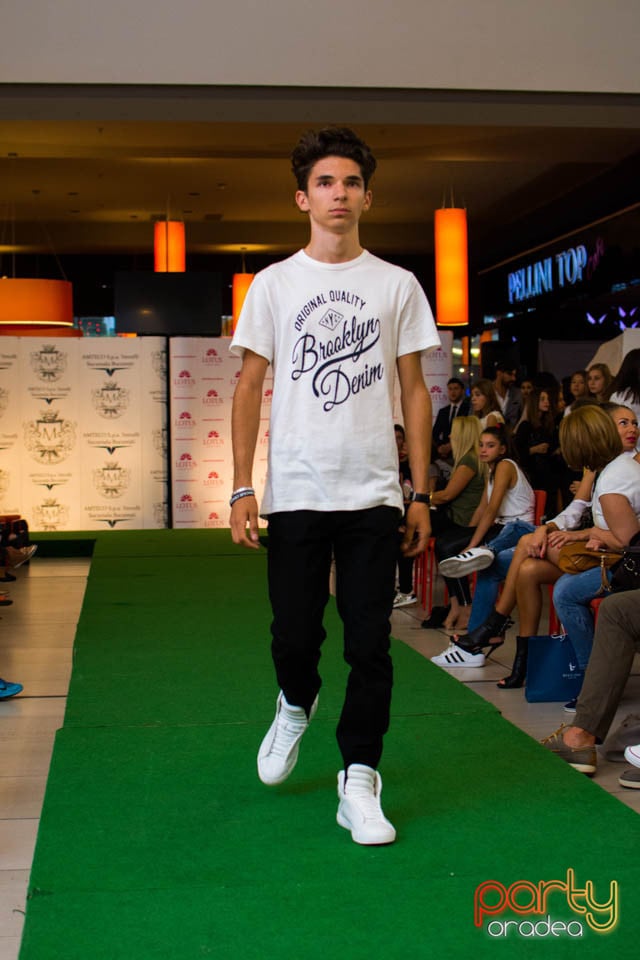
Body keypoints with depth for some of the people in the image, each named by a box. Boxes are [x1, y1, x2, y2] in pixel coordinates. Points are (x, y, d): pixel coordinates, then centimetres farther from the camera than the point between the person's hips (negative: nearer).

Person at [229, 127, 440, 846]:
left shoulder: (397, 285, 8)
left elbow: (413, 391, 9)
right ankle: (296, 705, 37)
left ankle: (359, 783, 11)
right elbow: (249, 388, 5)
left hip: (374, 494, 0)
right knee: (294, 635, 4)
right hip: (295, 492, 0)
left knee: (370, 645, 0)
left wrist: (421, 495, 4)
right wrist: (242, 489, -3)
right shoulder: (274, 283, 6)